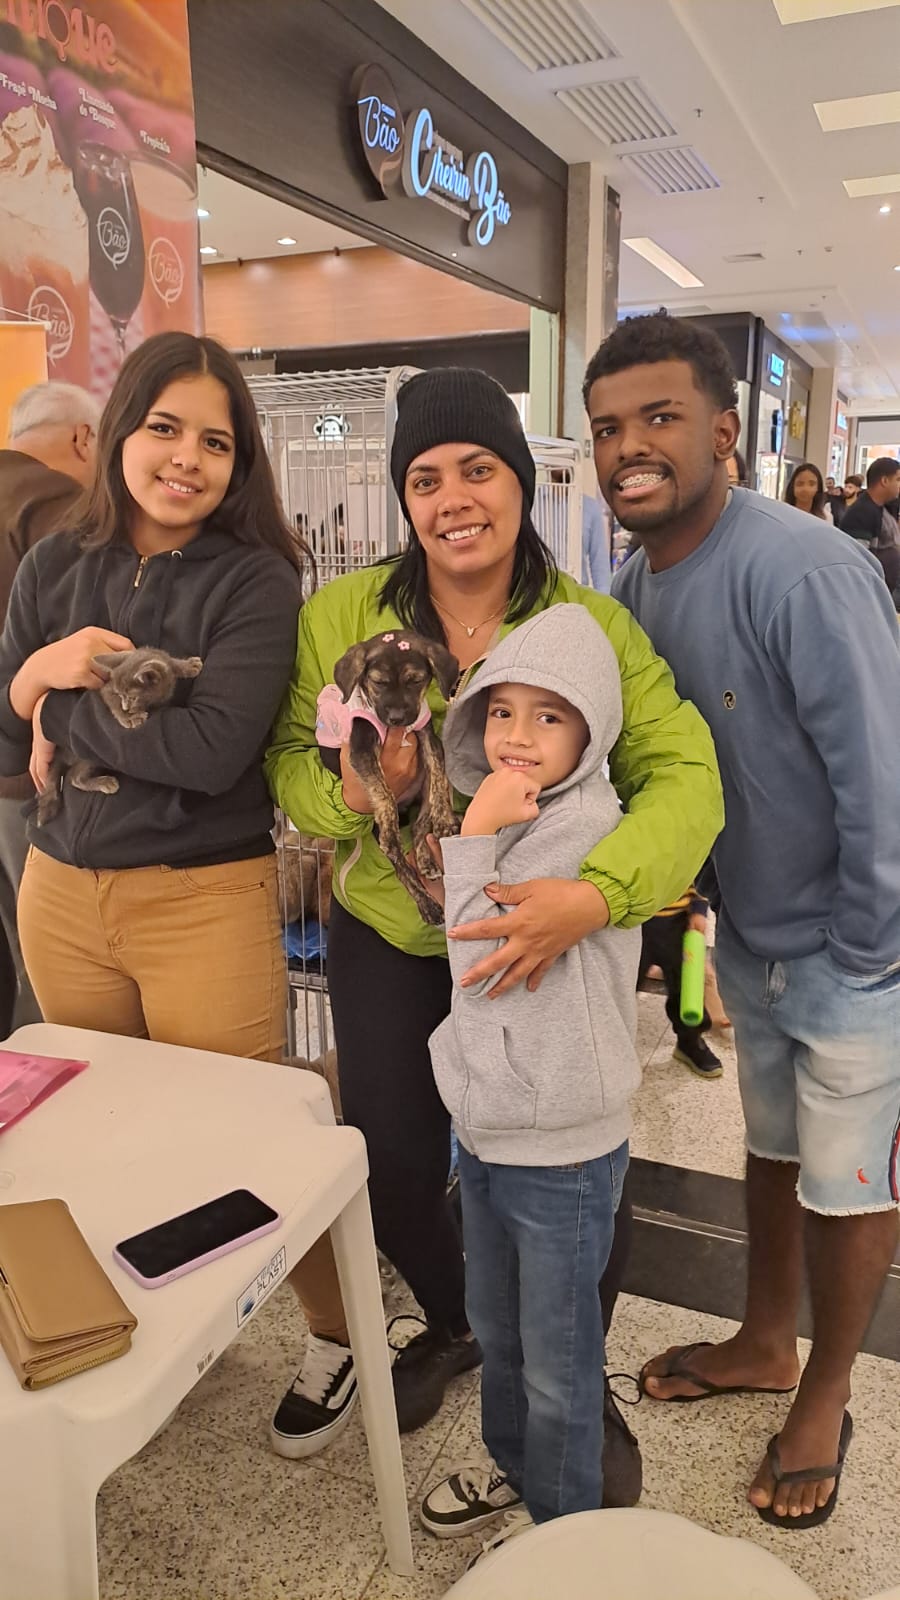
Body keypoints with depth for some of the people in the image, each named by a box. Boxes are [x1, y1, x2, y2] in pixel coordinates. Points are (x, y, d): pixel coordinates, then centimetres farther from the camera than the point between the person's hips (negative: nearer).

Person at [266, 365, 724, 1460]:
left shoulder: (596, 625, -13)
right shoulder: (341, 614, -8)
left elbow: (683, 775, -22)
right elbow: (287, 762, -4)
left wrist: (595, 895, -39)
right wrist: (353, 793, -28)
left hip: (543, 948, -1)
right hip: (387, 939, 2)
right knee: (394, 1175, 9)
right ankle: (457, 1322, 46)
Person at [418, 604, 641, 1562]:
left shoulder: (586, 829, -24)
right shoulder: (512, 811, 4)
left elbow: (482, 962, -23)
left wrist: (474, 838, -22)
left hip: (559, 1150, -8)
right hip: (485, 1125, 8)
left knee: (556, 1356, 13)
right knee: (494, 1327, 27)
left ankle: (563, 1518, 37)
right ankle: (513, 1463, 51)